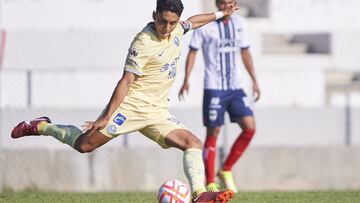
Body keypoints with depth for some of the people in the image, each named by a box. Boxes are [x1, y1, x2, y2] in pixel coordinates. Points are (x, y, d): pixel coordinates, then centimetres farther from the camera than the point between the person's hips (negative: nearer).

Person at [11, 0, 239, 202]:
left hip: (158, 112, 7)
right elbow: (126, 81, -20)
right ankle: (41, 127, 20)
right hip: (131, 106, -7)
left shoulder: (176, 29, 5)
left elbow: (193, 22, 32)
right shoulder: (144, 43, -18)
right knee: (85, 144, -3)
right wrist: (106, 117, -21)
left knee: (193, 143, -12)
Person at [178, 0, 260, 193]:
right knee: (213, 133, -3)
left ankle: (226, 170, 7)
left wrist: (254, 81, 14)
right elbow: (192, 52, -2)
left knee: (250, 128, -9)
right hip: (214, 88, -4)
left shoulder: (238, 23, 8)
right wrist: (186, 80, -12)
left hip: (235, 87, 4)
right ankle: (210, 183, 5)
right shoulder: (204, 25, -5)